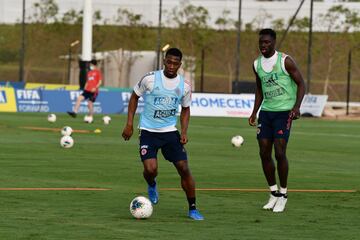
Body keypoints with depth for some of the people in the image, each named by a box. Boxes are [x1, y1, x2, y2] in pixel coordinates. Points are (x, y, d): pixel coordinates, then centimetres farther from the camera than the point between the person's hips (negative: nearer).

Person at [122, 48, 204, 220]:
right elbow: (134, 97, 4)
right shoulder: (150, 79, -10)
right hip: (148, 132, -3)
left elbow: (185, 109, 14)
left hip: (170, 131, 3)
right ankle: (151, 186, 20)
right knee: (151, 169, -18)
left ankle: (192, 209, 8)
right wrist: (129, 124, 0)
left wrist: (184, 132, 0)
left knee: (184, 168, -5)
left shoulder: (185, 86, -1)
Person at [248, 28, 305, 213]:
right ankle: (274, 193, 15)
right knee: (264, 153, 2)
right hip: (266, 112, 6)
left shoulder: (285, 61, -10)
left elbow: (301, 84, -7)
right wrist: (254, 112, 13)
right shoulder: (257, 64, 8)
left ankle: (283, 194, 2)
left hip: (284, 112, -6)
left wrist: (297, 106, -19)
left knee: (279, 152, -12)